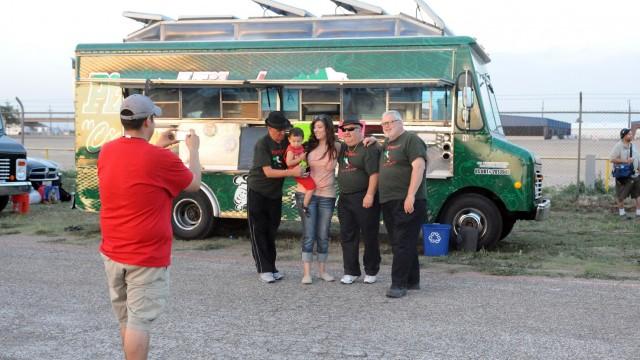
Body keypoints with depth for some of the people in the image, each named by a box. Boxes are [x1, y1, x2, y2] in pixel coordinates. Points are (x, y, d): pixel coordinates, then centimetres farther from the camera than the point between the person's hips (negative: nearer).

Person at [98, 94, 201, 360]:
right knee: (139, 321, -2)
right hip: (146, 257, -7)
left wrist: (156, 146, 23)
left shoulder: (106, 152, 1)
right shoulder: (161, 159, -17)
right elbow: (194, 184, -1)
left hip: (112, 253, 7)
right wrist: (193, 149, 13)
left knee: (125, 319, 19)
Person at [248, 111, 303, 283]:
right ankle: (263, 270, 1)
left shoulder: (287, 141, -3)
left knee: (271, 231, 11)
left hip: (275, 193, 5)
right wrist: (291, 172, -31)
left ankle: (271, 267, 18)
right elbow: (268, 172, -25)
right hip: (257, 192, -5)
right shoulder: (262, 144, -19)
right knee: (258, 231, -2)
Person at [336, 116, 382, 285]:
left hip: (364, 198, -8)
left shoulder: (369, 148, -11)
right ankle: (351, 272, 14)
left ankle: (371, 271, 13)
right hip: (345, 198, 8)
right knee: (347, 236, 7)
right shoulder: (342, 148, 14)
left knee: (369, 236, 2)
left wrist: (370, 195, -23)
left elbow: (374, 173, -17)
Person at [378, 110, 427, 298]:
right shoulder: (386, 144, 21)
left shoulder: (411, 140, -6)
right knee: (398, 244, 13)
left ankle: (398, 285, -10)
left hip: (407, 203, -9)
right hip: (389, 203, 9)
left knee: (403, 244, -9)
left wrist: (411, 195, -24)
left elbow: (419, 166, -17)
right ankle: (412, 281, 22)